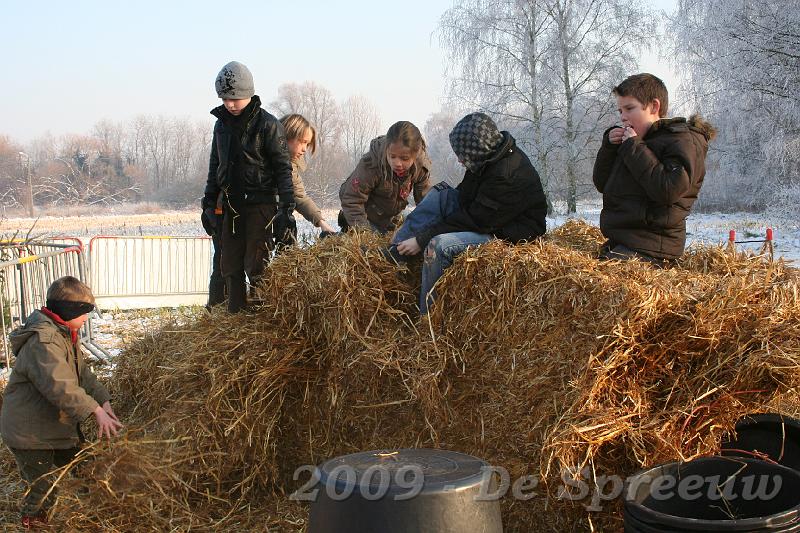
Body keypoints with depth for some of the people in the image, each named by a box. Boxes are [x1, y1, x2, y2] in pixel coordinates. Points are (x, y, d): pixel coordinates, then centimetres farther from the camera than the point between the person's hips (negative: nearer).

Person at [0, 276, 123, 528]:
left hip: (58, 423, 10)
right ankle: (32, 523, 20)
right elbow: (60, 387, -39)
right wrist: (95, 410, -39)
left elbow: (82, 373, 8)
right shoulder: (42, 341, -27)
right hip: (30, 434, -10)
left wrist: (103, 401, -5)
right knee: (43, 489, 0)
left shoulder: (65, 334, 8)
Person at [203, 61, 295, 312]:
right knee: (230, 266, 7)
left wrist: (286, 208, -14)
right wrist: (209, 202, 16)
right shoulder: (222, 123, 11)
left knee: (256, 266, -8)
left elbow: (283, 168, -8)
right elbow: (215, 166, 20)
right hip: (231, 204, 6)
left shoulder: (267, 125, -8)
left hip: (261, 204, -6)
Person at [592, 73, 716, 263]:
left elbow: (669, 190, -19)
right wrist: (609, 146, 9)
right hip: (620, 243, 8)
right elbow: (601, 184, 25)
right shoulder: (633, 140, 23)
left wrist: (634, 148, -13)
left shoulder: (682, 141, -3)